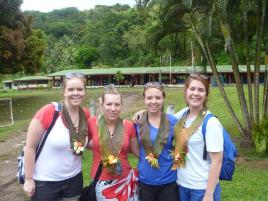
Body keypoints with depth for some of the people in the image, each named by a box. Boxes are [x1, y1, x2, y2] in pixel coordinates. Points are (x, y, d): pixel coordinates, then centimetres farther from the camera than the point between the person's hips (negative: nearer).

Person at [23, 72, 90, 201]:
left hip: (74, 179, 4)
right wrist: (29, 179, -10)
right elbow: (30, 147, -13)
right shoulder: (49, 111, -20)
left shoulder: (86, 115, -6)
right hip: (45, 182, -4)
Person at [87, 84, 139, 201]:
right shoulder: (92, 123, -9)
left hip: (125, 180, 1)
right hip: (101, 183, -1)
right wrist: (100, 147, -4)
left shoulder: (129, 126, -6)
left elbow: (137, 151, 6)